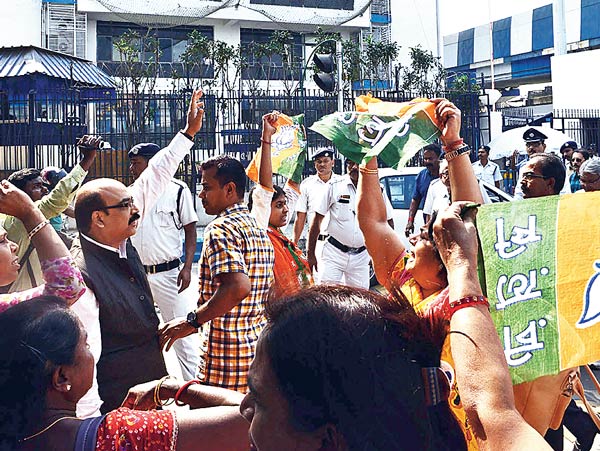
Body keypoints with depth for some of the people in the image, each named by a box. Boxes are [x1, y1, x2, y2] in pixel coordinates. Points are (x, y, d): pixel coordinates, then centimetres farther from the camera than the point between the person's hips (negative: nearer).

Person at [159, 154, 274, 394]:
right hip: (258, 344, 9)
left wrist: (191, 321, -21)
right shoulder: (259, 229, 14)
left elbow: (238, 287, -29)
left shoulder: (221, 229, -14)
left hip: (226, 355, -9)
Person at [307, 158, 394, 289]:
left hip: (361, 257, 2)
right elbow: (317, 220, -2)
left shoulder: (377, 191, 1)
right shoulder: (335, 187, -4)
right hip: (334, 253, -2)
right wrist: (311, 254, -6)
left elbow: (389, 222, 12)